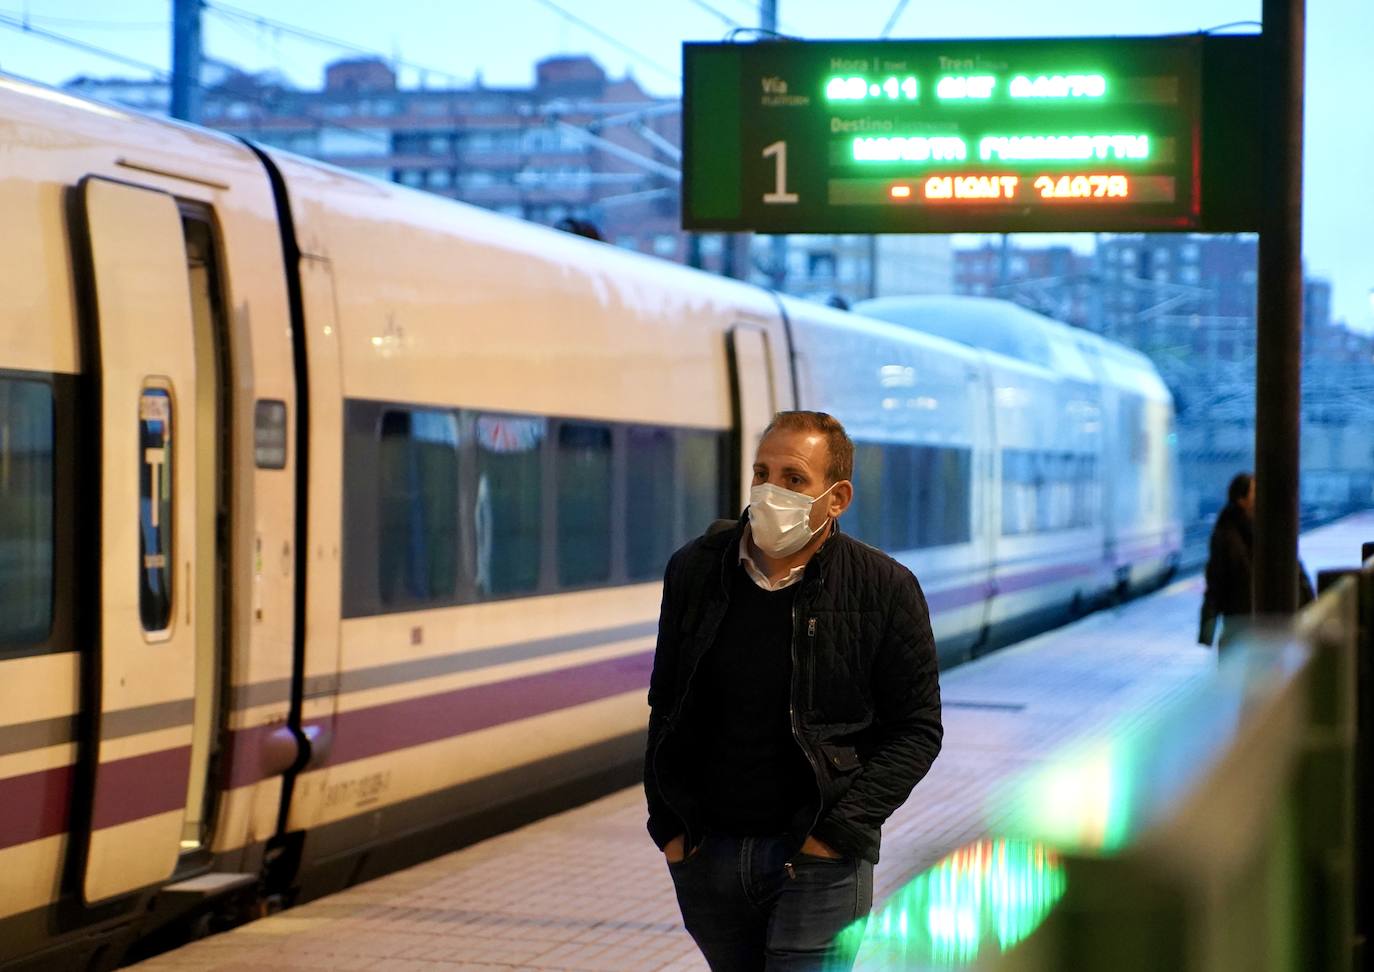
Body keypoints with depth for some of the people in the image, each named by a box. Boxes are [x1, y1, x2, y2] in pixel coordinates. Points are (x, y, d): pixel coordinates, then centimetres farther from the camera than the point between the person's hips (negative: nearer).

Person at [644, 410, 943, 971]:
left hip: (817, 861, -4)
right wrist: (667, 824, 5)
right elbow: (665, 707, 13)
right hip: (704, 855, 4)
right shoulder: (695, 571, 3)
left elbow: (918, 727, -3)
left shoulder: (885, 589, -6)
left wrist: (840, 830, -11)